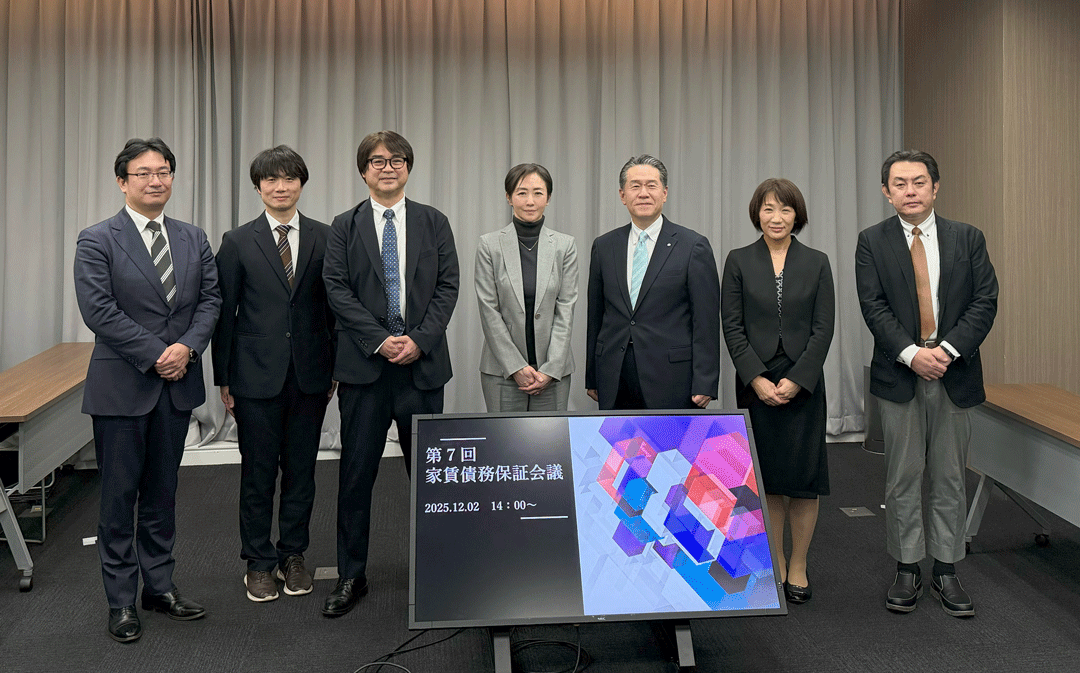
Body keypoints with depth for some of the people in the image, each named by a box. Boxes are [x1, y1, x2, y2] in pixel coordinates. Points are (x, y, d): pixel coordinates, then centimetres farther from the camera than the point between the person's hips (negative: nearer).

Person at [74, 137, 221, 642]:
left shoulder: (193, 239, 10)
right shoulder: (97, 241, -5)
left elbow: (210, 298, 5)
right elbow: (98, 310, -13)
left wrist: (188, 347, -12)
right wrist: (156, 355, -16)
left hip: (177, 384, 5)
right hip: (122, 387, -4)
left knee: (162, 490, 14)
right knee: (120, 495, 4)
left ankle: (160, 586, 26)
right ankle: (121, 602, 16)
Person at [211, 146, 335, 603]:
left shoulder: (325, 239, 4)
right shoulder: (238, 242, 1)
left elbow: (336, 308, 6)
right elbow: (224, 312, 2)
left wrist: (337, 370, 4)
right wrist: (223, 378, 0)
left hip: (310, 375, 1)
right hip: (257, 376, -1)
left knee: (301, 469, 10)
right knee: (258, 471, 6)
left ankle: (293, 555, 25)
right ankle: (259, 562, 20)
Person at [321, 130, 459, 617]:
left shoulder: (434, 222, 10)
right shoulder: (345, 226, 7)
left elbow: (447, 286, 3)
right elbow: (337, 289, -1)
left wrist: (418, 339, -10)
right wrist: (380, 340, -12)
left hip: (423, 361, 1)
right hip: (364, 364, 0)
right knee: (356, 472, 4)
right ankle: (351, 576, 16)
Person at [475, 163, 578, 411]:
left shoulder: (565, 245, 3)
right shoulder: (489, 244, 0)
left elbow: (565, 310, 0)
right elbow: (489, 311, -3)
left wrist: (551, 369, -8)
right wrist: (516, 367, -9)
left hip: (553, 371, 1)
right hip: (502, 369, -1)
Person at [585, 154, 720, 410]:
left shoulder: (694, 246, -1)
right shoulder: (604, 246, 10)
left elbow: (706, 321, -4)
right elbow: (595, 317, 12)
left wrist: (705, 384, -10)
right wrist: (592, 378, 11)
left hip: (671, 379, -3)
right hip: (615, 382, 4)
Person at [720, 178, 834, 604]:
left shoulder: (816, 263, 5)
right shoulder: (739, 261, 3)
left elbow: (823, 328, -1)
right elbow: (732, 326, -2)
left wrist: (796, 379, -11)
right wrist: (757, 378, -11)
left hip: (803, 384, 0)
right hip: (756, 383, 0)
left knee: (804, 475, 2)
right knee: (767, 477, 7)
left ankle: (798, 566, 16)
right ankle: (775, 564, 20)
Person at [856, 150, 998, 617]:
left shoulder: (968, 238, 6)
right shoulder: (872, 242, 2)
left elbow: (985, 301, -2)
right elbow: (874, 307, -6)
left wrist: (947, 349, -15)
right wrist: (912, 353, -18)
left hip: (955, 373, 1)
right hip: (899, 374, -1)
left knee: (950, 478, 8)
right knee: (902, 478, 5)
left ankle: (946, 573, 18)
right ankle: (907, 570, 17)